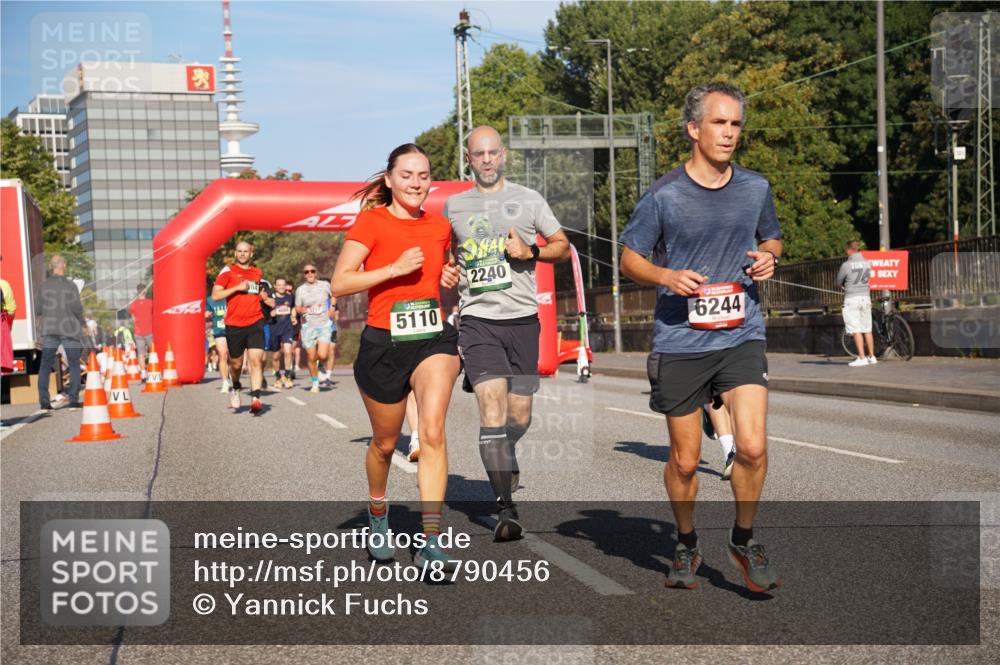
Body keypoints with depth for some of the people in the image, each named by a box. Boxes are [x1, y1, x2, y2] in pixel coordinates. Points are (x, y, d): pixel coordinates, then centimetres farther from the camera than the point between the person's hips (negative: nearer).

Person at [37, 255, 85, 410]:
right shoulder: (70, 286, -7)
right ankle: (73, 400, 2)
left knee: (45, 365, 8)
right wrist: (81, 322, 9)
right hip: (69, 329, -2)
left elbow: (39, 308, 2)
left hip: (49, 329, 2)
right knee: (74, 365, 8)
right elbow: (77, 308, -9)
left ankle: (44, 401, 2)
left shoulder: (43, 286, 1)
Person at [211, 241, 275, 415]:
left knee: (256, 360, -15)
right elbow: (215, 295, -8)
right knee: (236, 363, 11)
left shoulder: (257, 272, 15)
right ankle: (235, 388, 41)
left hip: (255, 323, 2)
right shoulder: (228, 271, 1)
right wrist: (237, 287, -15)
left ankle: (255, 399, -21)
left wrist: (265, 298, 11)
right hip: (234, 325, -2)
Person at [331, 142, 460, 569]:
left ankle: (431, 544, -22)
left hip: (433, 338, 2)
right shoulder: (372, 221, -5)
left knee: (433, 431, -21)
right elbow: (339, 284, -11)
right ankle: (377, 514, 45)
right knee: (385, 443, 14)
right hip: (383, 343, -2)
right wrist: (396, 268, -18)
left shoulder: (439, 226, 10)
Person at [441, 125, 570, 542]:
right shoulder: (453, 206, 11)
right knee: (491, 409, -16)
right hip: (478, 320, -1)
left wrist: (531, 251, -7)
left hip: (523, 319, 1)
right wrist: (446, 274, 4)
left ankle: (505, 458, 42)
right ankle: (506, 509, -16)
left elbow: (563, 248, 11)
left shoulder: (528, 200, 8)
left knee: (519, 417, 6)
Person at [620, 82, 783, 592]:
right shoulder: (663, 196, -6)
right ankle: (686, 545, 33)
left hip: (741, 335, 2)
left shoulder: (755, 188, 5)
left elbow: (771, 239, 22)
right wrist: (667, 277, -16)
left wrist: (768, 258, -2)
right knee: (685, 460, 8)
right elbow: (629, 257, 3)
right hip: (680, 341, -2)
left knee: (752, 446, -14)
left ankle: (744, 539, 10)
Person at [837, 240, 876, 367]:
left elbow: (839, 283, 0)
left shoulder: (846, 265, -11)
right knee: (867, 329, 12)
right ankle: (871, 356, 17)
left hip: (852, 299, -5)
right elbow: (868, 278, 14)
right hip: (866, 296, 5)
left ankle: (862, 358, -7)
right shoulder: (867, 263, 4)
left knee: (856, 330, -4)